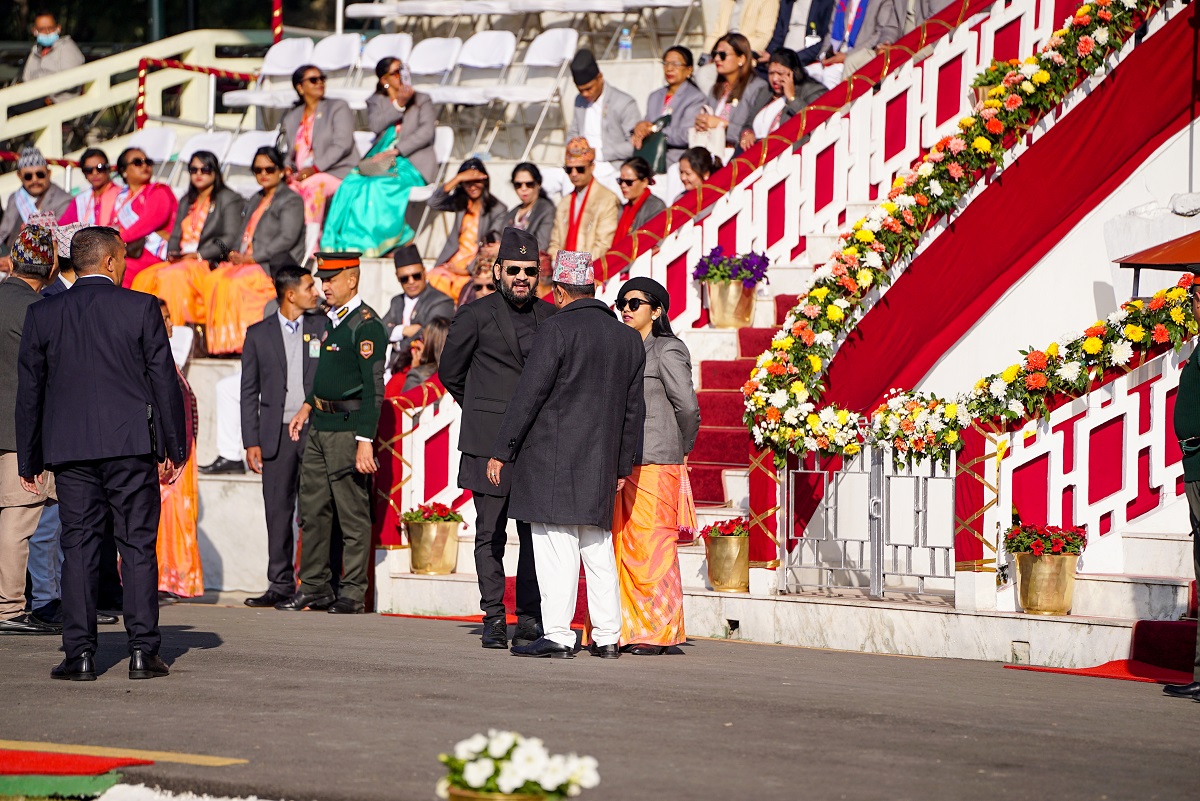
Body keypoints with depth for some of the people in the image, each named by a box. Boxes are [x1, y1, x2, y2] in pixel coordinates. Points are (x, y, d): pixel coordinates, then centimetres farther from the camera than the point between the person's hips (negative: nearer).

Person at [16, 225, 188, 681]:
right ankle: (143, 651, 0)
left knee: (78, 547, 4)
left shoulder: (43, 314, 5)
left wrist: (28, 459, 13)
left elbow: (28, 391, 7)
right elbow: (164, 380, -2)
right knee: (138, 546, 3)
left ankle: (80, 654, -2)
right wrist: (174, 448, 4)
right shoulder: (141, 308, -2)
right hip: (131, 443, -2)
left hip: (70, 447, 2)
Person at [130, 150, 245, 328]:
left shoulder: (229, 199, 6)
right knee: (145, 278, -22)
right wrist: (172, 253, -1)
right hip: (180, 262, 6)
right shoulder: (187, 201, 29)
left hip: (211, 264, -6)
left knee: (173, 277, -35)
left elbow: (230, 239, -5)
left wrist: (198, 255, -14)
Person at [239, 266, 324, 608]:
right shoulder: (259, 334, 7)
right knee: (278, 511, 3)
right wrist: (251, 442, 0)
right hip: (277, 434, 1)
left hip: (316, 429, -1)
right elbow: (249, 392, 7)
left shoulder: (322, 327, 7)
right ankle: (281, 583, 9)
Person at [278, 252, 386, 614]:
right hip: (319, 427, 9)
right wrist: (307, 408, 18)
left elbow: (373, 388, -17)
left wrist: (365, 442, -21)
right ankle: (314, 587, 18)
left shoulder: (366, 324, -13)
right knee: (313, 510, 11)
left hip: (348, 428, -9)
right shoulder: (331, 320, 15)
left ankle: (352, 593, 3)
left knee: (352, 513, -2)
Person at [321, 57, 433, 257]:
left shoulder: (421, 100, 14)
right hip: (381, 160, 3)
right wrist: (398, 104, -11)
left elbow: (426, 132, -3)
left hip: (412, 162, -3)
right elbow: (376, 125, -1)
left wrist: (395, 151, -14)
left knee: (377, 184, -34)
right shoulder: (377, 102, 21)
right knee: (352, 184, -30)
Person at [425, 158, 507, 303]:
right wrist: (458, 178, -10)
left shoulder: (498, 210, 0)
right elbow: (434, 203, -3)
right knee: (433, 278, -25)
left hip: (477, 268, -4)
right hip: (453, 263, 4)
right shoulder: (460, 202, 15)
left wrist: (467, 270, -12)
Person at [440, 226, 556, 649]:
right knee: (491, 533, -1)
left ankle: (530, 620, 3)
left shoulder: (551, 317, 11)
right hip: (489, 443, -2)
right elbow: (449, 372, 12)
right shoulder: (475, 316, 2)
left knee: (536, 532, -2)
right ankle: (493, 618, 5)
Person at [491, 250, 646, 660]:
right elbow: (632, 408, 16)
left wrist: (501, 451, -6)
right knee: (599, 549, 11)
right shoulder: (629, 338, 11)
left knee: (556, 548, -6)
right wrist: (622, 465, 23)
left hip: (553, 456, -6)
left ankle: (557, 635, -9)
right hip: (601, 464, 6)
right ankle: (607, 636, 12)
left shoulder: (558, 329, -9)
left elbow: (529, 394, -11)